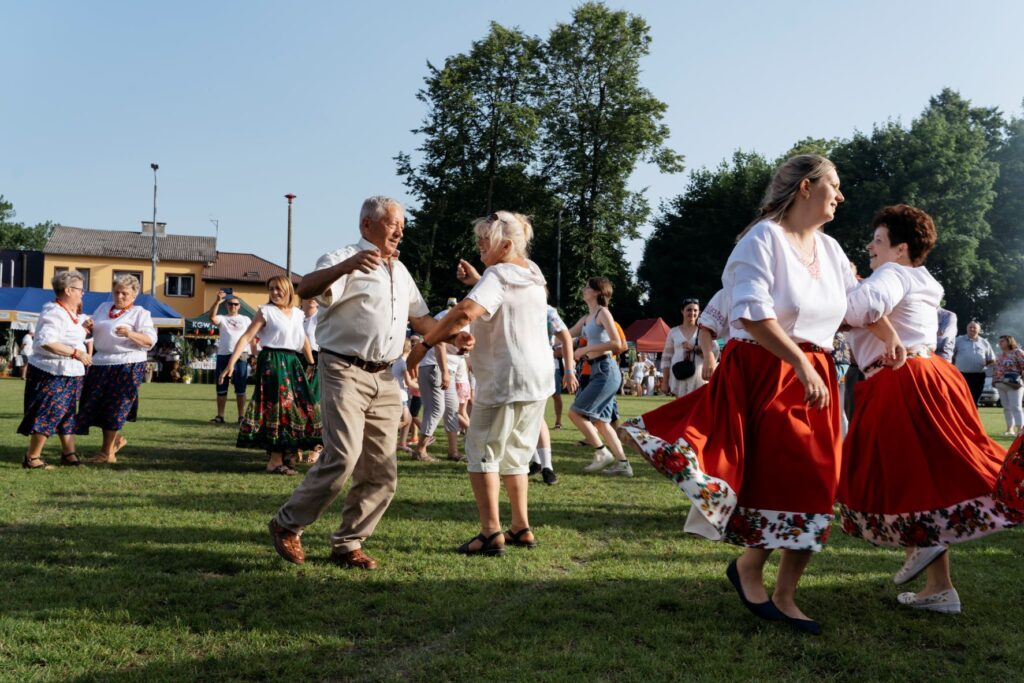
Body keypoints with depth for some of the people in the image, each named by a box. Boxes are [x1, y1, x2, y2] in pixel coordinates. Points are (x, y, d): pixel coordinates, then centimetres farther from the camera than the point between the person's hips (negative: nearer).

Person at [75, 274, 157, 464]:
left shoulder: (140, 313, -3)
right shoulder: (104, 307, 16)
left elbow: (150, 341, -13)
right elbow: (91, 332, 24)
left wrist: (130, 334, -30)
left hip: (127, 365, -7)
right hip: (101, 364, 7)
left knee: (114, 408, -3)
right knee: (96, 406, 9)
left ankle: (107, 452, 6)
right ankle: (116, 439, 29)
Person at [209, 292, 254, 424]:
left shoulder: (246, 319, 11)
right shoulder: (222, 318, 8)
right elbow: (212, 317, -16)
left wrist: (254, 355, 3)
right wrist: (217, 301, -29)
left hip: (240, 356, -1)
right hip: (223, 356, 1)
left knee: (240, 389, 2)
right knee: (221, 388, 5)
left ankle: (241, 416, 5)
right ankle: (220, 416, 11)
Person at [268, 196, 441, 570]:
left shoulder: (400, 271, 20)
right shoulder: (343, 259, -4)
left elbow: (420, 317, 29)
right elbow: (305, 289, -23)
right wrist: (348, 265, -39)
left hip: (384, 380, 8)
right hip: (345, 372, -7)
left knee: (381, 473, 5)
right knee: (343, 456, -20)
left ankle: (347, 544, 17)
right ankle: (288, 524, -1)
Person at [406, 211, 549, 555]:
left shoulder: (497, 275, -13)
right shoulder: (533, 274, 14)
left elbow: (466, 311, -30)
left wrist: (425, 344, -24)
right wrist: (477, 281, 17)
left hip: (505, 381, -9)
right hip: (538, 379, 9)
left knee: (482, 452, -1)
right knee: (515, 455, 18)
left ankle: (491, 533, -5)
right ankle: (521, 529, 20)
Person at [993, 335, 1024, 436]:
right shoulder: (1000, 354, 18)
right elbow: (996, 368, 24)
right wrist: (994, 381, 16)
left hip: (1013, 385, -8)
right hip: (1001, 385, 8)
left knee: (1015, 407, -11)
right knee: (1006, 408, 9)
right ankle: (1010, 429, 15)